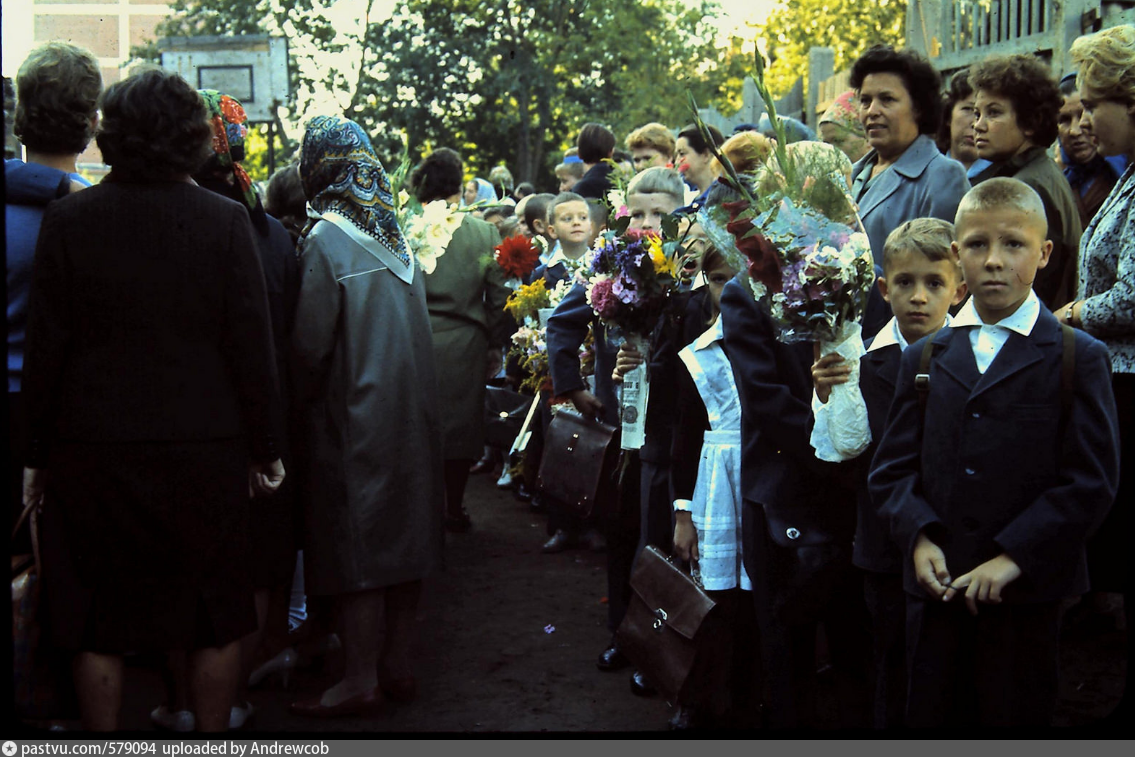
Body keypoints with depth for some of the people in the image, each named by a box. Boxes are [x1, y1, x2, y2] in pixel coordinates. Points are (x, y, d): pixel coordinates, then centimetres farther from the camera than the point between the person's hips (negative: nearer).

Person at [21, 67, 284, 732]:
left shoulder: (69, 220, -5)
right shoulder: (225, 221, -7)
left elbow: (46, 346, -3)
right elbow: (253, 345, -6)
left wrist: (37, 452, 5)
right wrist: (265, 446, 3)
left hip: (92, 451, 0)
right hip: (205, 447, 0)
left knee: (98, 624, 12)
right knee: (216, 614, 13)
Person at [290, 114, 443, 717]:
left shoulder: (326, 240, -14)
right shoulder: (393, 233, 8)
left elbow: (310, 344, -15)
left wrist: (301, 398, 0)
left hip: (354, 417, -7)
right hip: (411, 412, 7)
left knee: (353, 546, 0)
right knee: (402, 536, 12)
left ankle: (361, 680, 6)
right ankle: (398, 665, 22)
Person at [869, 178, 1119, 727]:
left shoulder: (1079, 358, -1)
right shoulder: (925, 358, 11)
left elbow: (1091, 480, -7)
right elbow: (892, 466, 8)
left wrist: (1014, 558, -15)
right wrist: (919, 537, -10)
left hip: (1029, 596, -3)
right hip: (936, 589, 3)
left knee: (1018, 714, 5)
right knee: (930, 714, 9)